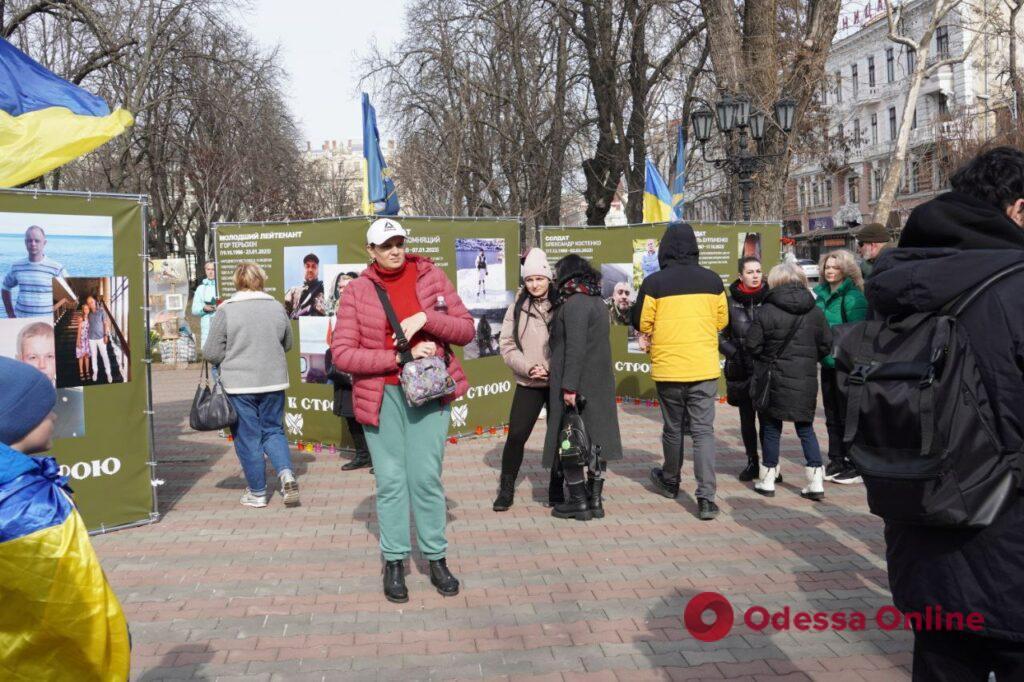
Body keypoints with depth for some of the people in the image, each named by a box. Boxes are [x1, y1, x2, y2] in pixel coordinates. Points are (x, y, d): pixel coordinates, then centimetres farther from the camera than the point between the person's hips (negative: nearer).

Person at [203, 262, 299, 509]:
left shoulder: (226, 310, -9)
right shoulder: (277, 308, 1)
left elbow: (212, 352, -6)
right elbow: (287, 344, 14)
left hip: (239, 384, -3)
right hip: (273, 381, 3)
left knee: (248, 437, 8)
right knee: (273, 430, 16)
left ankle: (257, 492, 15)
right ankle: (286, 473, -5)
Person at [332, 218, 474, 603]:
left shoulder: (430, 276, 3)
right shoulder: (357, 290, -1)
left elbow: (466, 330, 2)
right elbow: (342, 354, -7)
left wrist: (426, 317, -15)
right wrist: (399, 357, -15)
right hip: (381, 394, 0)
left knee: (426, 477, 2)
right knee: (390, 480, 5)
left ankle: (436, 560, 16)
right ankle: (394, 564, 17)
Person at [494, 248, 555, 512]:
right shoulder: (518, 308, 3)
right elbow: (507, 345, 1)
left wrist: (554, 369, -15)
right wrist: (528, 367, -12)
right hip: (528, 383, 1)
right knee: (516, 435, -1)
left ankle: (556, 489, 24)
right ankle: (506, 488, 15)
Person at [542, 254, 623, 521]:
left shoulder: (574, 304, -14)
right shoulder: (599, 303, 14)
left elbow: (575, 348, -22)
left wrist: (569, 386, -22)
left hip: (576, 387, -9)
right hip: (599, 385, 9)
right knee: (594, 439, 11)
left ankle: (579, 501, 6)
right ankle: (595, 499, 16)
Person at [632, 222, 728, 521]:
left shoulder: (654, 283, -8)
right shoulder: (712, 280, 0)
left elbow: (641, 323, -3)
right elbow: (722, 320, 10)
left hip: (668, 369, -1)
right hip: (705, 368, 1)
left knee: (673, 428, 15)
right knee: (703, 430, 3)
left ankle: (670, 482, 35)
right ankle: (706, 497, -5)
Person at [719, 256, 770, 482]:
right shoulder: (731, 301, 2)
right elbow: (720, 335, 8)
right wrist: (733, 353, -6)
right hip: (741, 370, 2)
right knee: (746, 418, 11)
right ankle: (752, 462, 24)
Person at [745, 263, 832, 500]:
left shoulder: (766, 311, -11)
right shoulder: (815, 312, 1)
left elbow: (752, 345, -9)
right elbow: (826, 345, 5)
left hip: (774, 380, -3)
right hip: (806, 381, 3)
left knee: (771, 428, 9)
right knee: (805, 428, 13)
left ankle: (768, 480, 16)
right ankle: (816, 481, 9)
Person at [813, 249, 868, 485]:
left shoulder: (852, 296, -13)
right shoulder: (821, 292, 9)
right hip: (828, 362, 7)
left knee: (847, 416, 1)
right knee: (831, 415, 15)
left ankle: (857, 467, 12)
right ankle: (836, 462, 27)